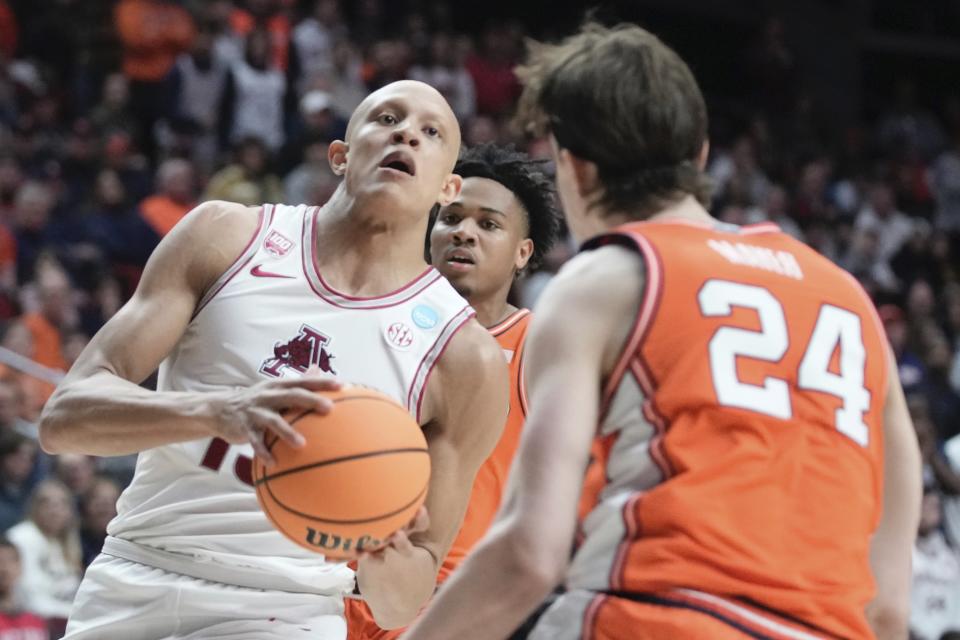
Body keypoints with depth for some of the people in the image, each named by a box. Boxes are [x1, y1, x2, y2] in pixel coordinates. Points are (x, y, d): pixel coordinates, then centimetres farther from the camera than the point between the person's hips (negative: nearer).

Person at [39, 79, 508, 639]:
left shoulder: (466, 358, -4)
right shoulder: (225, 237, -1)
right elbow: (65, 416, -10)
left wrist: (382, 557, -24)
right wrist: (217, 412, -27)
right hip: (127, 593, 0)